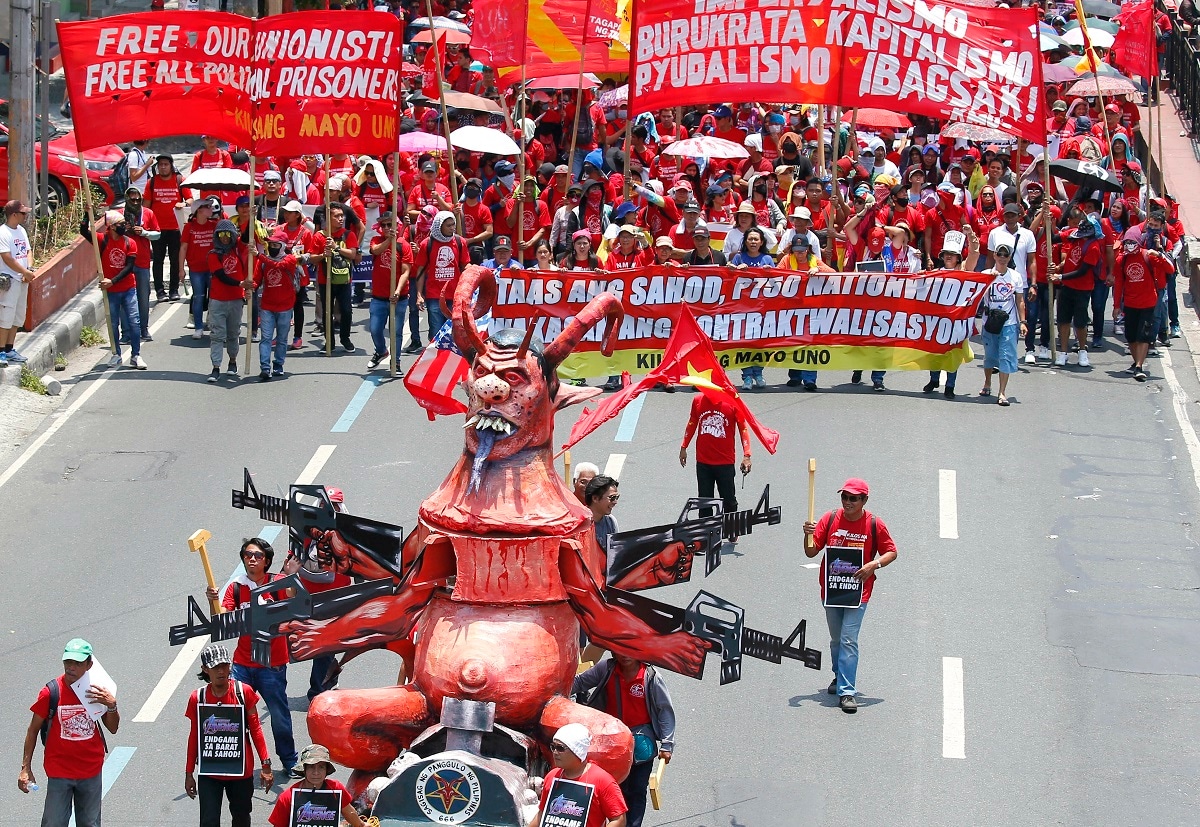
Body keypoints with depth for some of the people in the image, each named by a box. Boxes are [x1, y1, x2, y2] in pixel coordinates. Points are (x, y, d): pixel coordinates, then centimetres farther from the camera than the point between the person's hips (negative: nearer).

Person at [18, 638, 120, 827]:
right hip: (59, 773, -3)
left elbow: (113, 728, 4)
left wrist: (112, 705, -17)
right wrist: (26, 768, -6)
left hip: (91, 773, 3)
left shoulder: (98, 692, -5)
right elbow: (33, 729, -4)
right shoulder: (51, 692, -13)